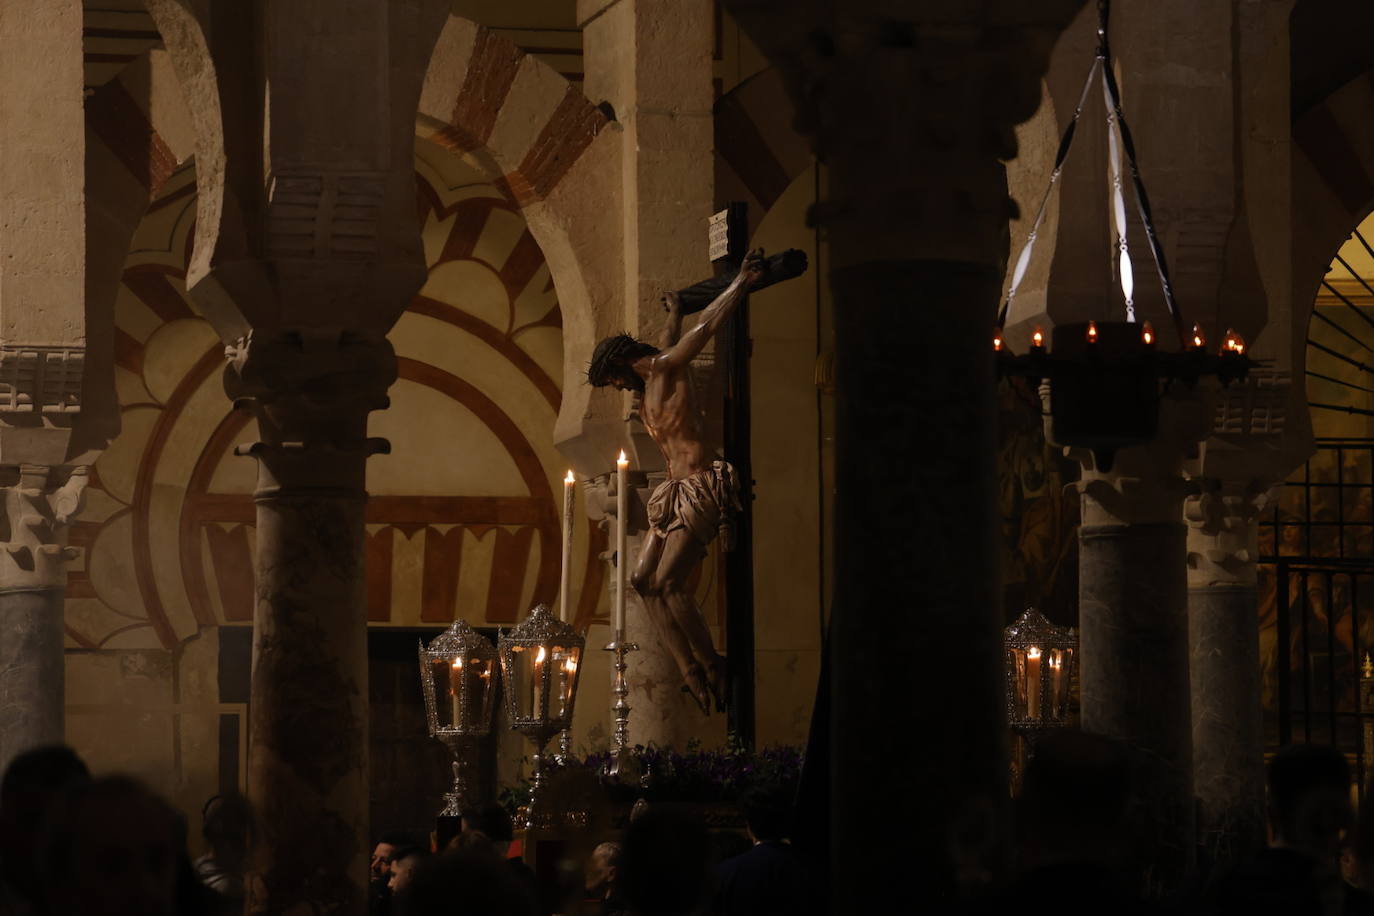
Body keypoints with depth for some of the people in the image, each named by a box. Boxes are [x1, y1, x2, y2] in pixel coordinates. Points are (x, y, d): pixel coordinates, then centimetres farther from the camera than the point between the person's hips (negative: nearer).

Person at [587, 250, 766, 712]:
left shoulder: (667, 367, -5)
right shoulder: (648, 386, 20)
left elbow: (706, 326, -13)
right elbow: (670, 342, 42)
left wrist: (742, 282, -10)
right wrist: (674, 314, 57)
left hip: (699, 490, -10)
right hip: (673, 491, 10)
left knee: (668, 582, -17)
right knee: (644, 580, 0)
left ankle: (712, 666, -9)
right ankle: (689, 669, -3)